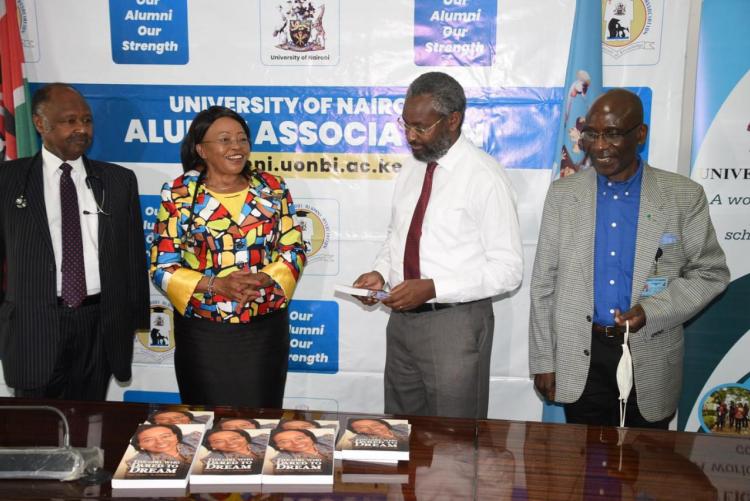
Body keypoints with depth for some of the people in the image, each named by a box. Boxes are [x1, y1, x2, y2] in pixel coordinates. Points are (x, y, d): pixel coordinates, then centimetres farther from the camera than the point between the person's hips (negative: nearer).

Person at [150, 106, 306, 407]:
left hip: (265, 329, 1)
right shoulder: (178, 195, -3)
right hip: (203, 332, -1)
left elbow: (294, 252, 2)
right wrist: (217, 285, -19)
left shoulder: (272, 189, 2)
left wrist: (260, 280, -16)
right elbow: (162, 267, -4)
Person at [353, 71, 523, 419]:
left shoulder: (485, 177, -13)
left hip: (455, 324, -6)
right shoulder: (410, 172, 8)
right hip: (401, 318, 6)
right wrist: (381, 272, -2)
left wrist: (432, 288, -23)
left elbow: (508, 269, -15)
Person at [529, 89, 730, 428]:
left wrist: (652, 311, -15)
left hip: (650, 363, 0)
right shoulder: (563, 194, -1)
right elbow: (544, 283, 2)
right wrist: (542, 360, 1)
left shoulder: (684, 196, -4)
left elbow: (711, 273, 1)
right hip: (581, 362, 1)